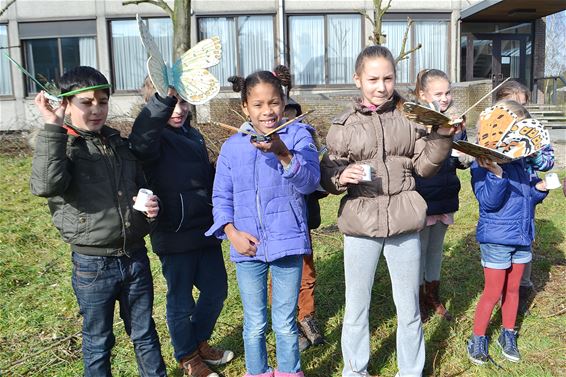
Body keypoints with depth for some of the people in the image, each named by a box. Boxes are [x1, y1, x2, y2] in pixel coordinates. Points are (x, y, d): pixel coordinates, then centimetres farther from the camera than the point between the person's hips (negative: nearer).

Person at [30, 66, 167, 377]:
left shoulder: (118, 143, 7)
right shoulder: (58, 147, -9)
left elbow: (140, 185, 20)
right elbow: (46, 185, -31)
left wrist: (151, 204, -1)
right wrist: (52, 127, -29)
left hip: (136, 256, 4)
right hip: (93, 264, -4)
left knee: (144, 334, 19)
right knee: (98, 342, 15)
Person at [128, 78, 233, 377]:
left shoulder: (194, 135, 11)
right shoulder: (153, 138, -12)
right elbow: (142, 137, -39)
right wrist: (164, 97, -54)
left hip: (205, 231, 7)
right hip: (174, 237, -7)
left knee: (216, 290, 18)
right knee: (181, 301, 9)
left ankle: (199, 342, 43)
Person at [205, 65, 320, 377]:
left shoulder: (298, 135, -4)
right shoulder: (232, 147, 3)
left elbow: (310, 182, -18)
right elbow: (221, 196, 6)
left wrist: (282, 153, -34)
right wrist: (232, 232, -9)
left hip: (288, 244, -2)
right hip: (248, 246, 2)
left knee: (285, 324, 13)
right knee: (255, 324, 16)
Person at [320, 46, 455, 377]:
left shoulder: (411, 116, 2)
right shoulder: (344, 125, 0)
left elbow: (424, 166, 3)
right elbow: (327, 173, 1)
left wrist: (443, 136, -12)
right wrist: (341, 176, -20)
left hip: (405, 223, 1)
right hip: (360, 225, -1)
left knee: (409, 309, 14)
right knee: (357, 308, 13)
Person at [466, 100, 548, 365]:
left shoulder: (522, 160, 3)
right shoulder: (483, 163, -18)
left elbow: (529, 196, 15)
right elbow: (488, 202, -24)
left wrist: (540, 189, -7)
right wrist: (497, 174, -37)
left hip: (522, 236, 6)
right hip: (496, 239, -6)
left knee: (512, 288, 18)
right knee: (493, 292, 4)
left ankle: (508, 335, 35)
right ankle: (478, 338, 22)